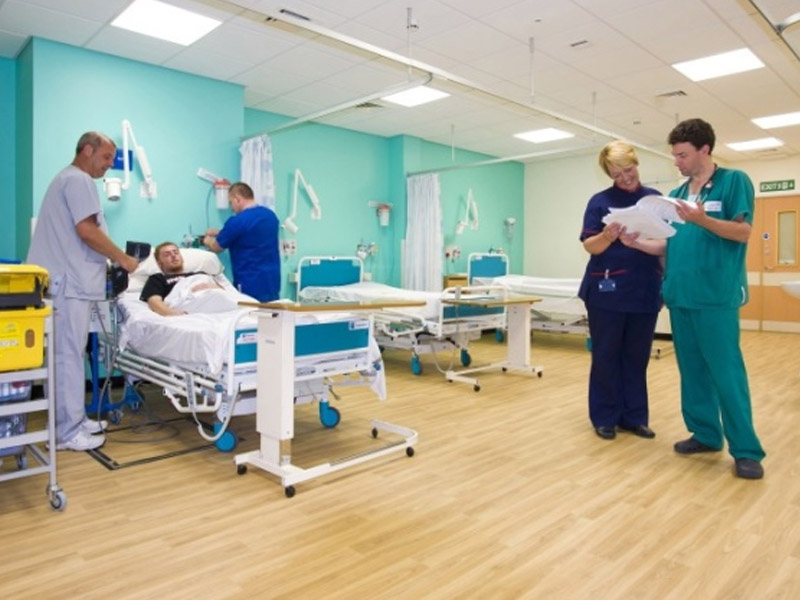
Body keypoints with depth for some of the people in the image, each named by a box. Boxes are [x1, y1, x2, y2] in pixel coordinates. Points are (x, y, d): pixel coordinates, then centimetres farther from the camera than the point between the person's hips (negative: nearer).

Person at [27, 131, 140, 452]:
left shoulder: (67, 178, 25)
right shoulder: (78, 179, -9)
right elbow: (87, 230, -19)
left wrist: (109, 262, 17)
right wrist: (123, 259, -9)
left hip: (66, 279, 11)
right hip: (69, 282, -11)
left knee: (69, 354, 12)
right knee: (69, 356, -7)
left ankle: (73, 420, 19)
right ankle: (68, 431, -2)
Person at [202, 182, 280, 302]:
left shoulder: (237, 221, -14)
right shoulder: (271, 215, 8)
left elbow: (216, 247, 2)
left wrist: (206, 240, 24)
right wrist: (219, 233, 32)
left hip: (251, 286, -7)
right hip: (273, 283, 7)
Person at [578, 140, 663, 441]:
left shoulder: (656, 199, 8)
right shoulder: (600, 201, -1)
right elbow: (590, 246, -8)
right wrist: (608, 236, -27)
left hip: (645, 291, 3)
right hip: (607, 290, -3)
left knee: (637, 356, 10)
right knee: (606, 356, 4)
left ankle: (634, 416, 22)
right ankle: (605, 418, 16)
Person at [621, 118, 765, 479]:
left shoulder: (734, 181, -1)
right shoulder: (676, 194, 16)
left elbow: (743, 232, -9)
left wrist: (702, 219, -23)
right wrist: (636, 243, 0)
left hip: (717, 296, -6)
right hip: (680, 295, 6)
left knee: (726, 372, -4)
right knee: (692, 369, 11)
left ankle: (746, 450, 7)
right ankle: (705, 434, 23)